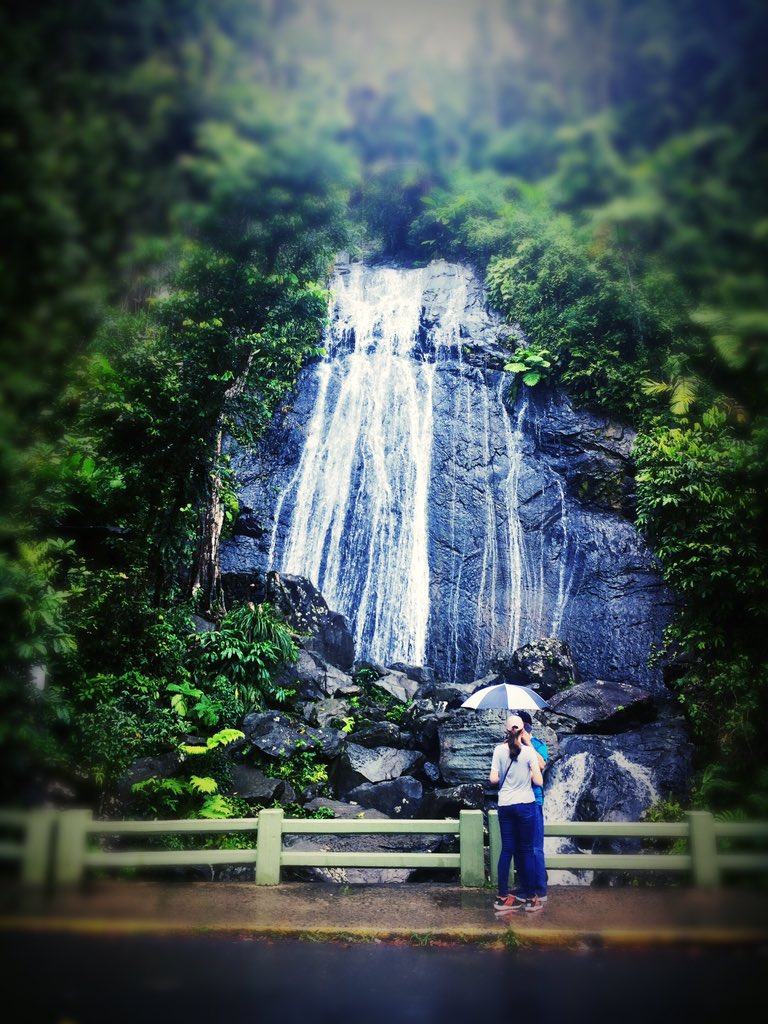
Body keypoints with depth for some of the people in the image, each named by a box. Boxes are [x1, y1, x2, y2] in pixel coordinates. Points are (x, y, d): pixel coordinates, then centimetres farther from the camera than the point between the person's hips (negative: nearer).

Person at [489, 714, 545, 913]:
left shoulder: (499, 750, -3)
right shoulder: (529, 751, -9)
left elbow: (493, 779, -4)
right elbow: (539, 781, -7)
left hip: (505, 805, 2)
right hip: (525, 805, -2)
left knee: (507, 850, 9)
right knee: (527, 851, 7)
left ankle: (502, 897, 11)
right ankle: (530, 898, 11)